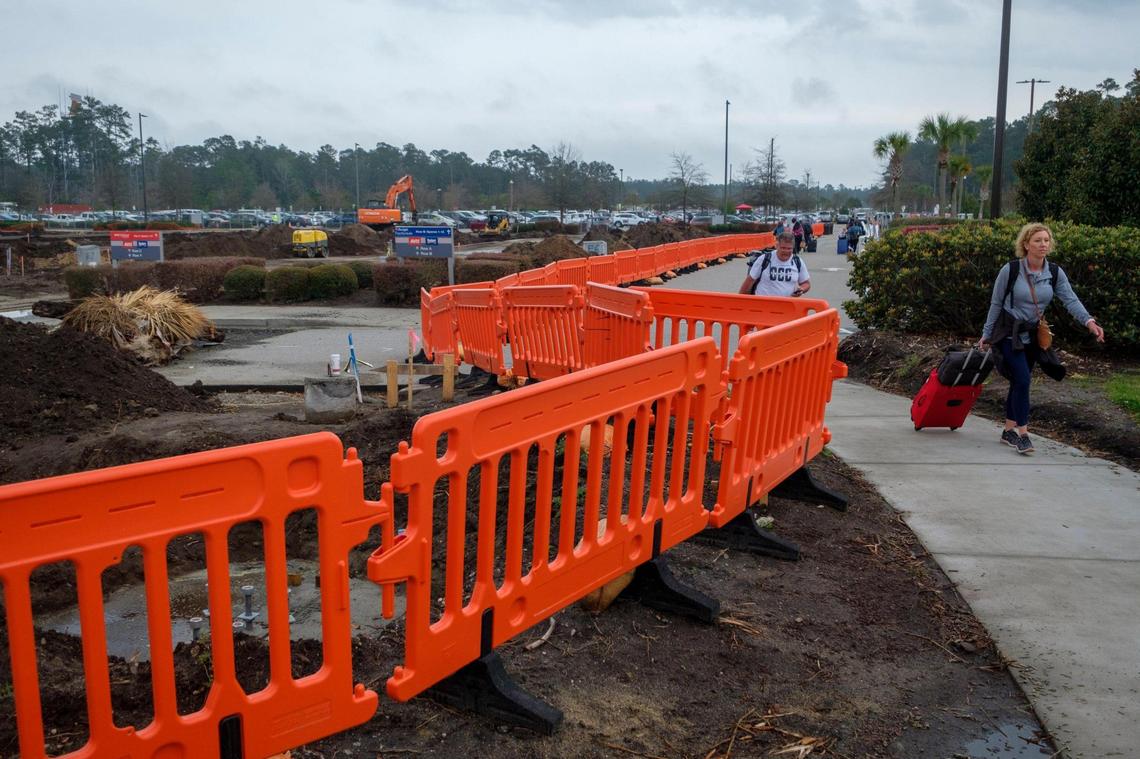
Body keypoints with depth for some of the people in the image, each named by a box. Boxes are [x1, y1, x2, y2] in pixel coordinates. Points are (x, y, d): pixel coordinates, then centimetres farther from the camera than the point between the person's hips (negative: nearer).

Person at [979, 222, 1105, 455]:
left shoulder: (1055, 273, -2)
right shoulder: (1011, 270, -12)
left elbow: (1071, 300, -11)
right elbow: (996, 303, -5)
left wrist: (1089, 321, -27)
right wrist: (987, 334, -2)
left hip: (1033, 335, 5)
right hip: (1009, 333, -4)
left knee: (1018, 382, 10)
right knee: (1022, 379, -15)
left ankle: (1009, 430, 22)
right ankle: (1022, 433, -9)